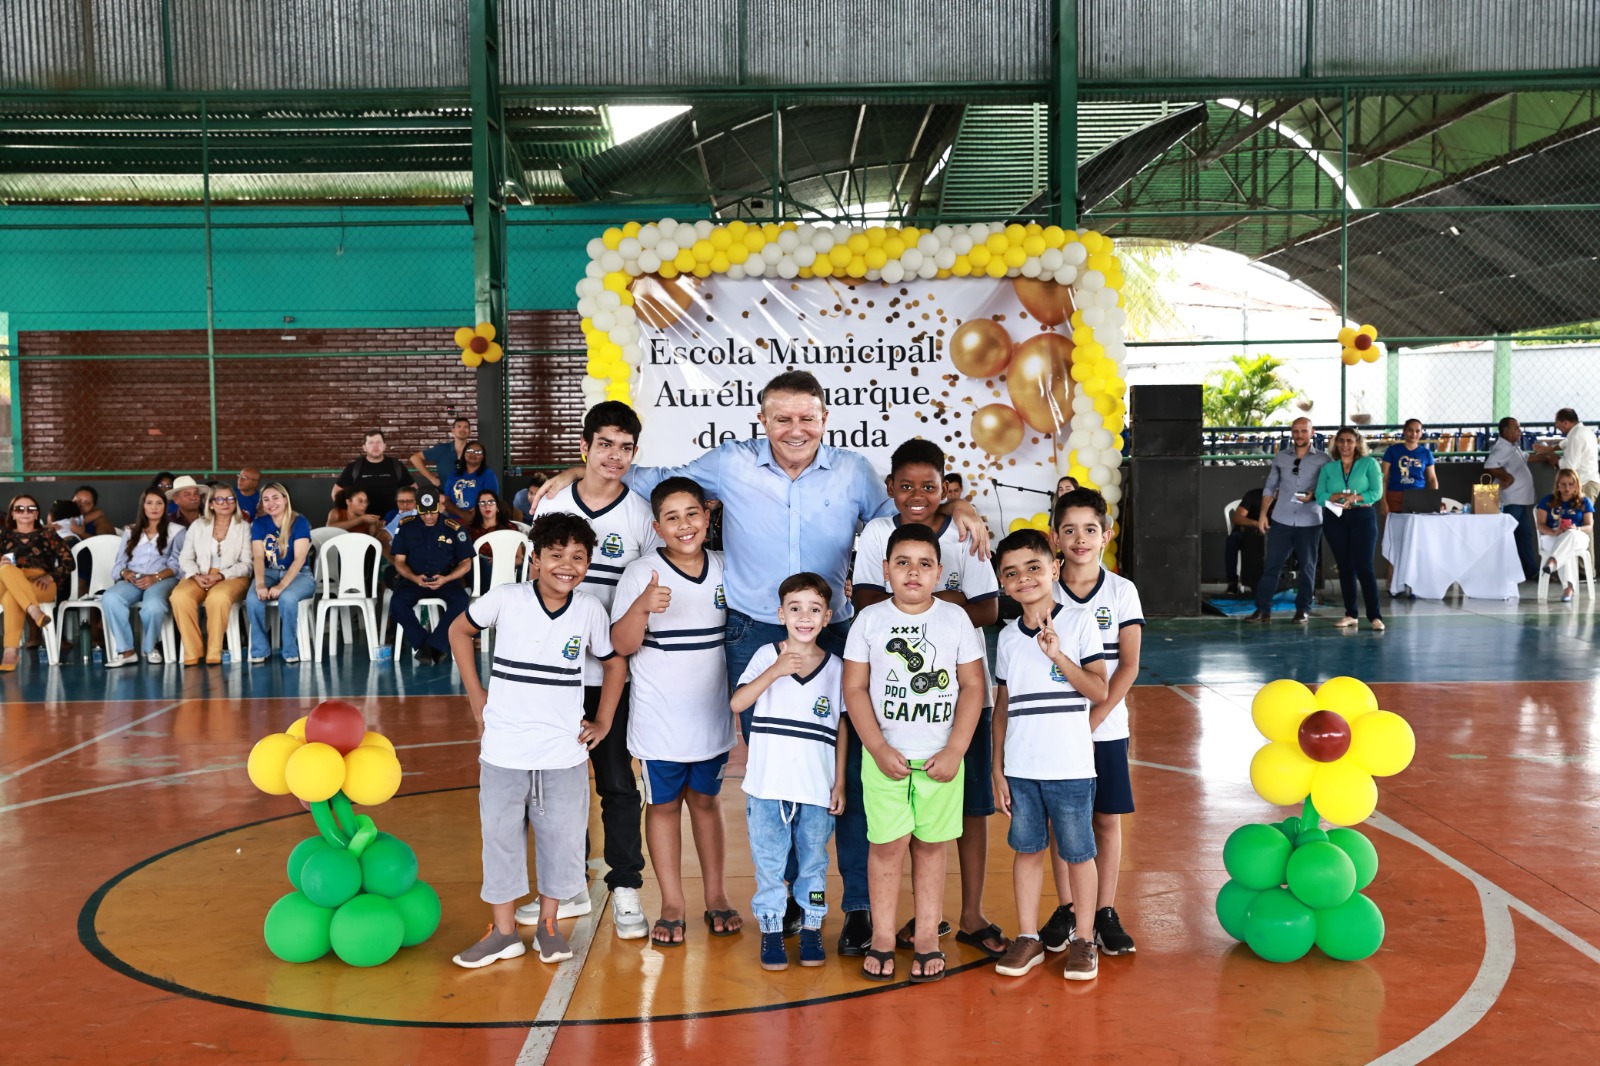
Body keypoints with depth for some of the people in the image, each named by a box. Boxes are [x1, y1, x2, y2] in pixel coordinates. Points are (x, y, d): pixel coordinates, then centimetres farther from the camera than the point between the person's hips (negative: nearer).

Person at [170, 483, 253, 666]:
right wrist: (197, 576, -12)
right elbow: (185, 558, 9)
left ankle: (214, 653, -25)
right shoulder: (198, 526, 13)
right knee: (180, 596, -31)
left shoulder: (244, 527, 6)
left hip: (232, 578, -2)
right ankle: (192, 652, -23)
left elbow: (247, 564, 0)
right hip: (198, 577, 3)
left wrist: (220, 576, -14)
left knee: (218, 597, -38)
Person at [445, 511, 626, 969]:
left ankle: (547, 924, 28)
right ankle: (504, 932, 23)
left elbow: (614, 663, 12)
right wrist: (476, 698, 4)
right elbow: (459, 631, 8)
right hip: (504, 748, -1)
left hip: (564, 752, 1)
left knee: (561, 838, 8)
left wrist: (603, 722, 6)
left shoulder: (590, 610, -4)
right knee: (501, 836, 8)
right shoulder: (506, 599, -9)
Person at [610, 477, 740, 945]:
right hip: (659, 718, -3)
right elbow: (623, 646, -17)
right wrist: (642, 605, -33)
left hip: (711, 714, 3)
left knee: (706, 800, 16)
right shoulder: (641, 573, -11)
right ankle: (672, 906, 18)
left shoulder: (725, 568, 0)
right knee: (663, 804, 8)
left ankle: (716, 897, 26)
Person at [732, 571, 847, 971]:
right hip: (768, 786, -1)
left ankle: (811, 928, 24)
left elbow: (841, 729, 7)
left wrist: (840, 782, 4)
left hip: (818, 788, 1)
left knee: (813, 862, 11)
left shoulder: (835, 667, 4)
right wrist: (775, 671, -21)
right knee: (769, 863, 6)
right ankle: (771, 929, 20)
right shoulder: (766, 656, -1)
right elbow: (737, 703, -11)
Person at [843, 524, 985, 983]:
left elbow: (973, 687, 1)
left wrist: (954, 751, -6)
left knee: (931, 844, 7)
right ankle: (882, 938, 12)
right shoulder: (870, 620, -1)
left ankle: (928, 938, 18)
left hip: (940, 756, 1)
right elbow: (855, 689, -2)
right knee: (888, 843, -1)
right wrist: (879, 749, -9)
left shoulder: (955, 618, 0)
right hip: (884, 755, -1)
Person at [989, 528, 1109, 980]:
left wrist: (1058, 655, -19)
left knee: (1078, 853, 6)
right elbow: (1003, 705, 10)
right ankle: (1028, 937, 22)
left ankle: (1083, 940, 20)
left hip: (1070, 767, -3)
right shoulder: (1008, 636, 7)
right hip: (1020, 768, 3)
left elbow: (1100, 692, -8)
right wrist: (998, 768, 7)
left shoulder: (1079, 623, -4)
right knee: (1026, 849, 11)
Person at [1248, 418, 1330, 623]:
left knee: (1307, 566, 6)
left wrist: (1313, 496, -18)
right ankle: (1263, 609, 4)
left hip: (1310, 522, -2)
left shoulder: (1322, 459, 1)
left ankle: (1303, 609, 16)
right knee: (1271, 564, 0)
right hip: (1281, 520, 2)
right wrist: (1263, 513, 6)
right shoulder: (1280, 457, 9)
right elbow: (1269, 487, 13)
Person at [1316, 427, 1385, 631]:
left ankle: (1375, 616, -11)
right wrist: (1339, 496, -16)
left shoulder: (1369, 463, 5)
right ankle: (1350, 614, 11)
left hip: (1363, 517, -3)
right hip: (1335, 520, 3)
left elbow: (1377, 492, -4)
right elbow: (1320, 495, 0)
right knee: (1345, 567, 5)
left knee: (1363, 566, -11)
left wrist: (1355, 497, -18)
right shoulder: (1328, 468, 11)